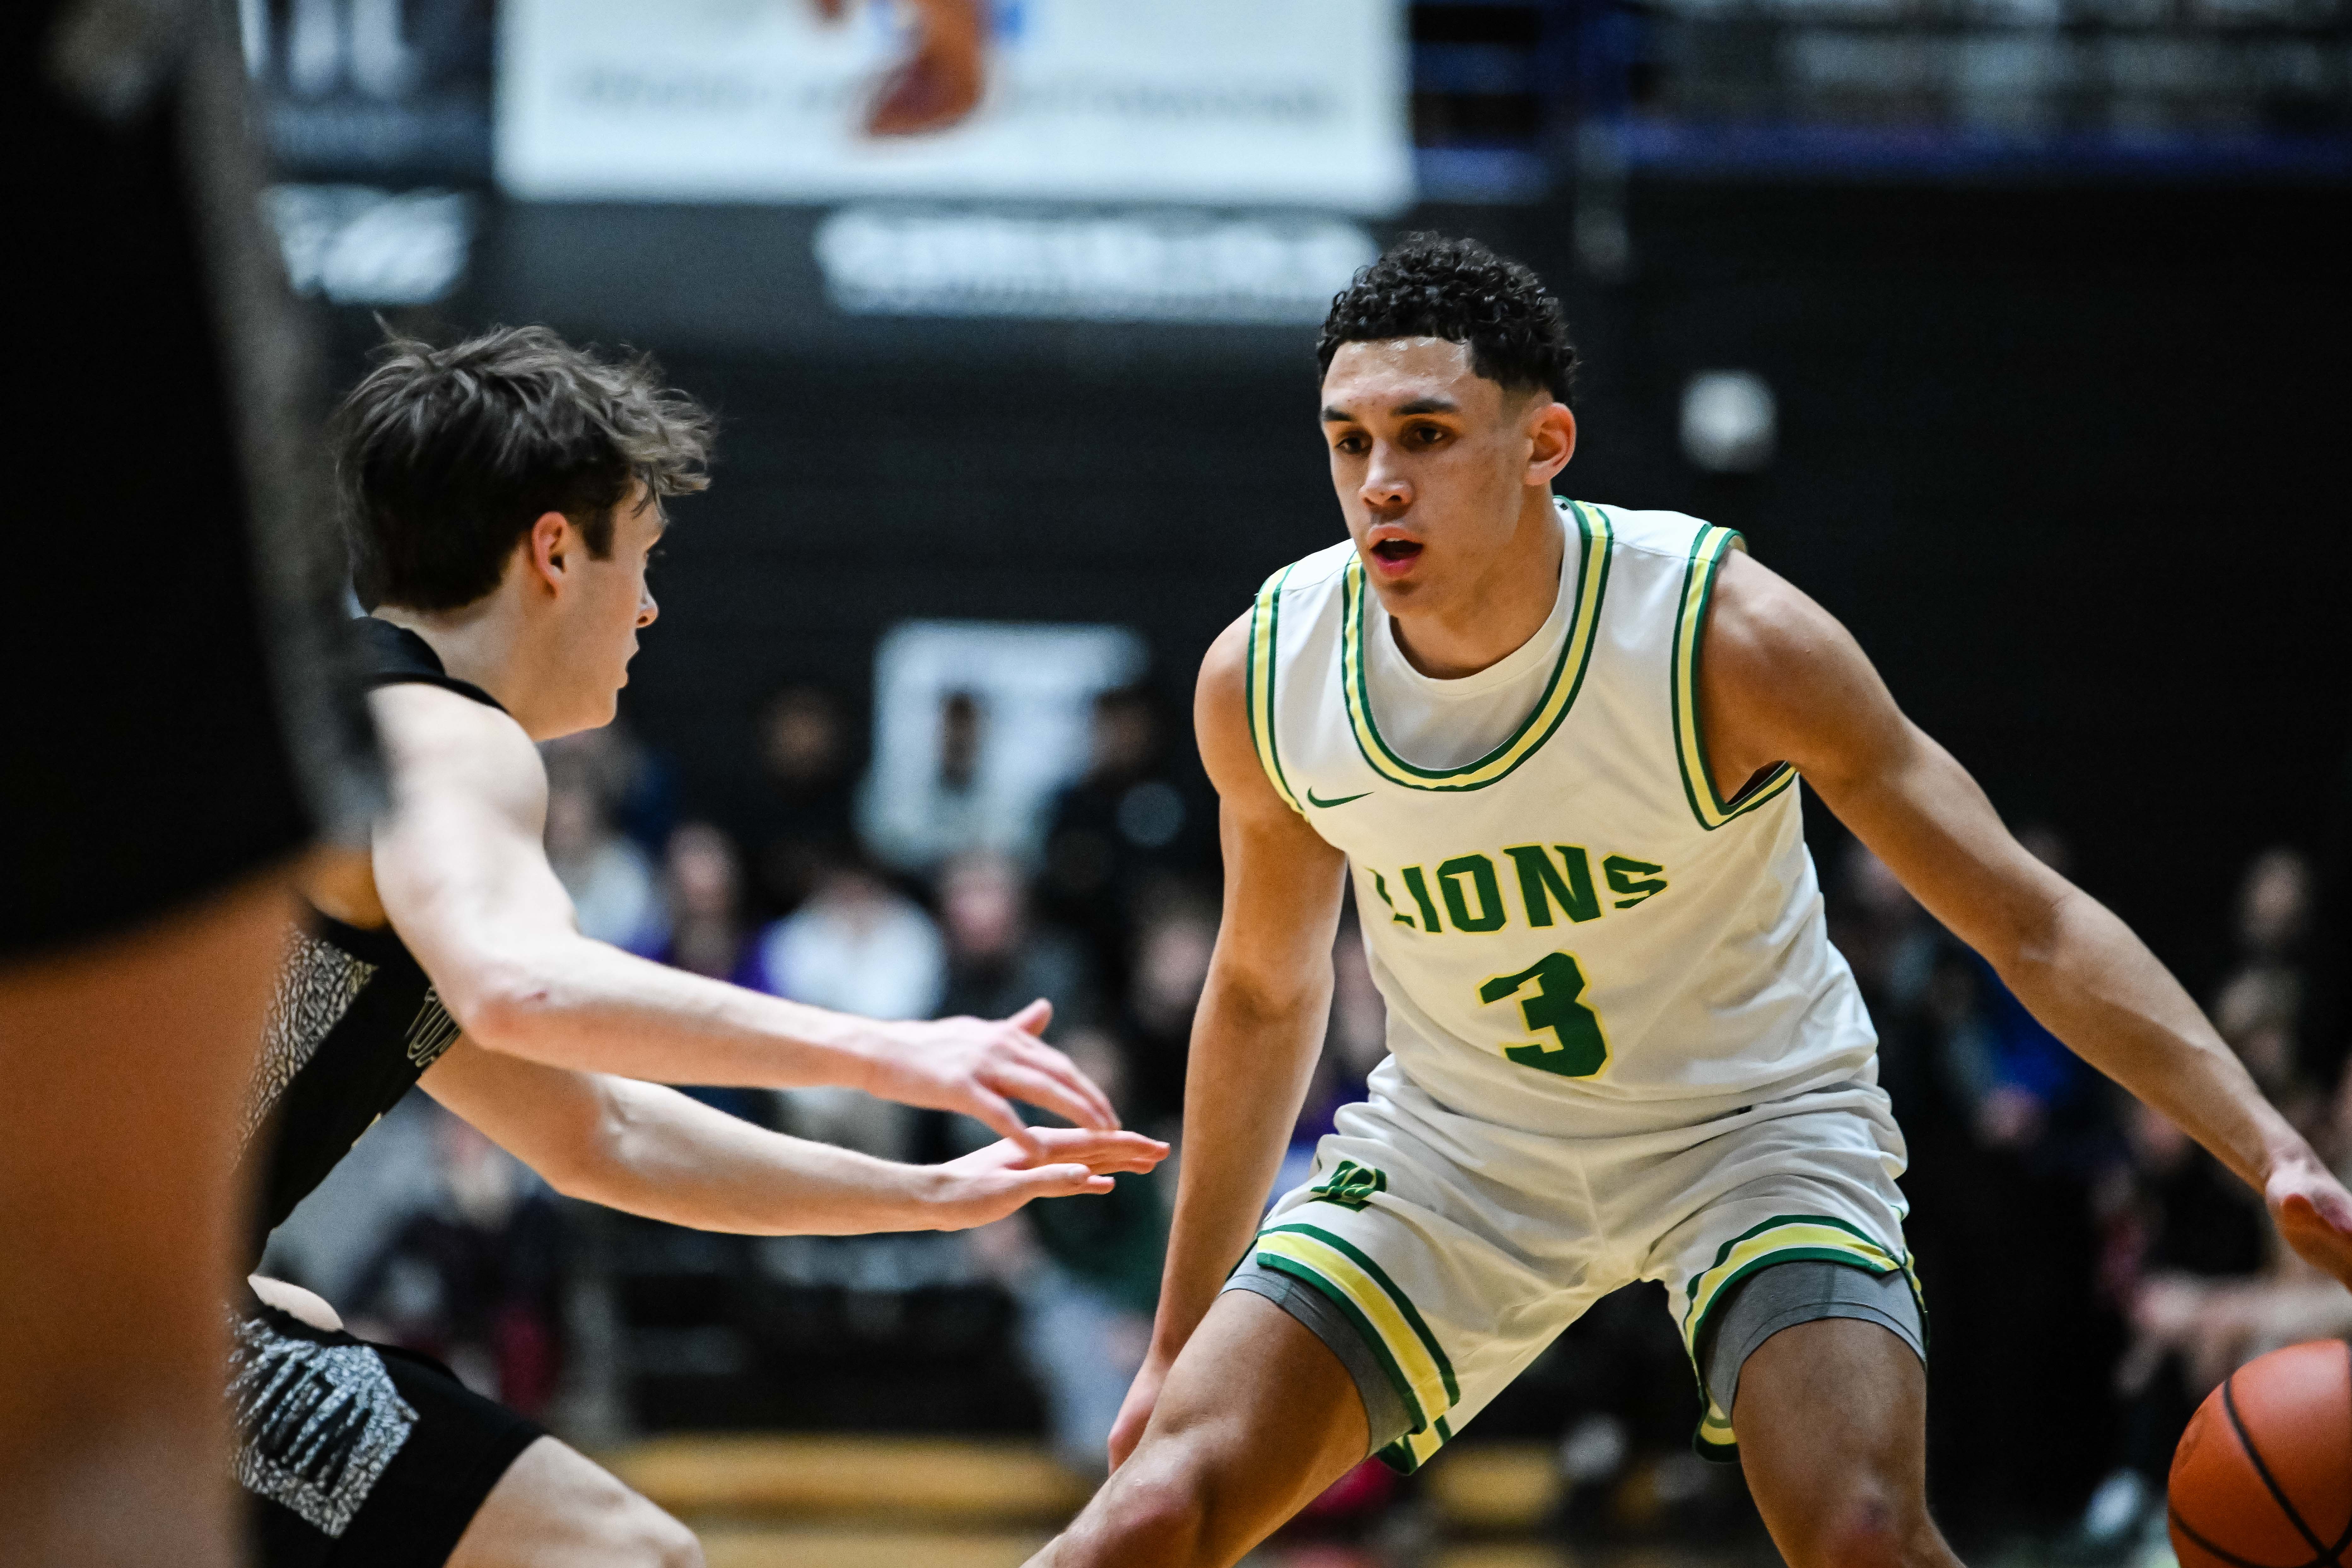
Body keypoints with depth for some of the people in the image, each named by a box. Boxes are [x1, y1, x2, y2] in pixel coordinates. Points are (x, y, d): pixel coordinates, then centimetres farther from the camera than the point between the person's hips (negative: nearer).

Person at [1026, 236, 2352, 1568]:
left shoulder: (1728, 637, -26)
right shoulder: (1263, 680, -15)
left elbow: (2030, 923, -21)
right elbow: (1266, 993, 4)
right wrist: (1182, 1338, 10)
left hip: (1750, 1124, -3)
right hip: (1456, 1143, 3)